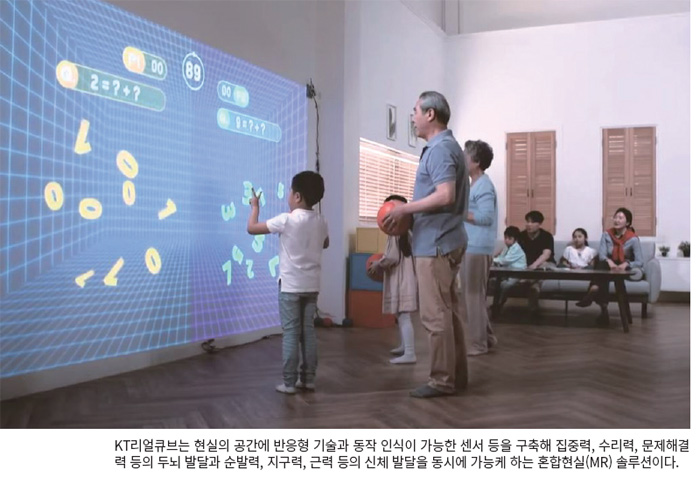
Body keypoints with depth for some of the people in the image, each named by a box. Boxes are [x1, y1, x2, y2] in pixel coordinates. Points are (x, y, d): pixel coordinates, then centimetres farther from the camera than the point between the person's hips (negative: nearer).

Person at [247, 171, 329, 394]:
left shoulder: (286, 220, -14)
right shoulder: (320, 221, 4)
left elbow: (252, 228, -8)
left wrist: (255, 206, 7)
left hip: (290, 285, -5)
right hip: (312, 285, 5)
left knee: (290, 333, -1)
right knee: (308, 331, 10)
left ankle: (289, 382, 2)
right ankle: (308, 378, 15)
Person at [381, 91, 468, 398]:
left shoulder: (439, 149, -14)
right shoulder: (446, 146, 18)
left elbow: (446, 196, -25)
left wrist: (405, 209, -17)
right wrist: (411, 212, 12)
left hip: (435, 243, -11)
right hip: (444, 240, 11)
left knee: (435, 314, -5)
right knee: (449, 311, 12)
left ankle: (443, 380, 2)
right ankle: (456, 376, 19)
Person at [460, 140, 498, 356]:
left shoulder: (483, 186, -13)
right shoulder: (475, 185, 18)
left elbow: (486, 217, -22)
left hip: (477, 248, -10)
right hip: (470, 247, 10)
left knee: (474, 296, -4)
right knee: (473, 295, 15)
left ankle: (478, 343, 3)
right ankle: (487, 337, 23)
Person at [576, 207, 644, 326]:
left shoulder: (633, 239, -8)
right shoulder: (607, 234, 0)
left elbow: (640, 262, -13)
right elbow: (601, 254, -12)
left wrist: (626, 264, -32)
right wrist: (608, 261, -34)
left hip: (626, 269, -2)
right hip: (609, 267, 2)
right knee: (602, 263, -33)